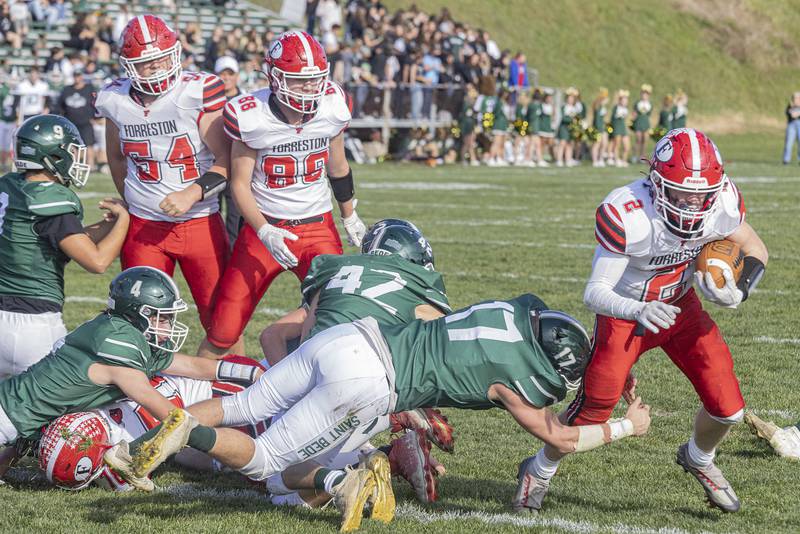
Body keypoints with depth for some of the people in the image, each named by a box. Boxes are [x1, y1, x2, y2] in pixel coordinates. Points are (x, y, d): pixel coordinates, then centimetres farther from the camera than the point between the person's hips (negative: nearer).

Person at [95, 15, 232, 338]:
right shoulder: (116, 101, 0)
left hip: (201, 223, -3)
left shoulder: (198, 92, -13)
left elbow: (227, 161, -11)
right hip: (144, 227, 3)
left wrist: (192, 194, -23)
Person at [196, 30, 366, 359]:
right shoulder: (250, 117, -15)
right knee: (224, 332, -1)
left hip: (319, 228, 2)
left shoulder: (332, 107, -5)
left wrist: (350, 217, 25)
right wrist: (265, 232, -21)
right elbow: (240, 184, -8)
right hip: (265, 228, -2)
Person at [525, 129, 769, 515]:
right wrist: (638, 310, -54)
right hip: (624, 311, -4)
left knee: (728, 409, -1)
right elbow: (594, 293, -35)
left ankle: (698, 459, 35)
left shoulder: (722, 202, -22)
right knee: (594, 408, -6)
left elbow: (754, 248, -1)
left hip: (680, 306, 4)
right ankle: (541, 470, 26)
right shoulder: (627, 215, -36)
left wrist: (739, 291, -21)